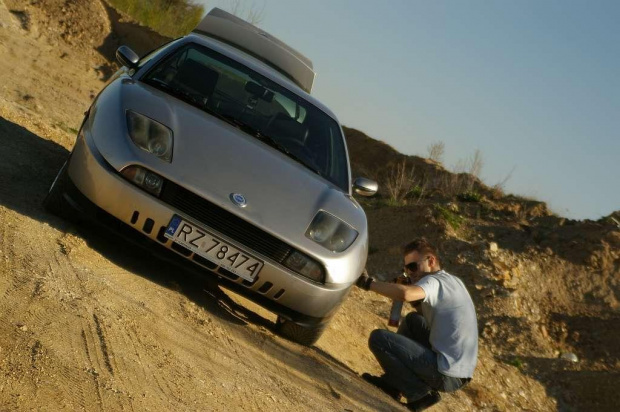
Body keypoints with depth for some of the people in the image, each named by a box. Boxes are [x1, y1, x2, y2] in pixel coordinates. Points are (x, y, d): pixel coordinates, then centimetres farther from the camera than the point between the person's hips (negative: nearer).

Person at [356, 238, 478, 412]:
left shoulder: (434, 282, -13)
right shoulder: (452, 281, 15)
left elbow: (406, 294, -35)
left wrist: (368, 283, -23)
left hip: (447, 376, -10)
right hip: (459, 371, 10)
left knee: (378, 338, -9)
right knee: (412, 320, 24)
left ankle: (420, 393, -1)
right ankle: (394, 382, 24)